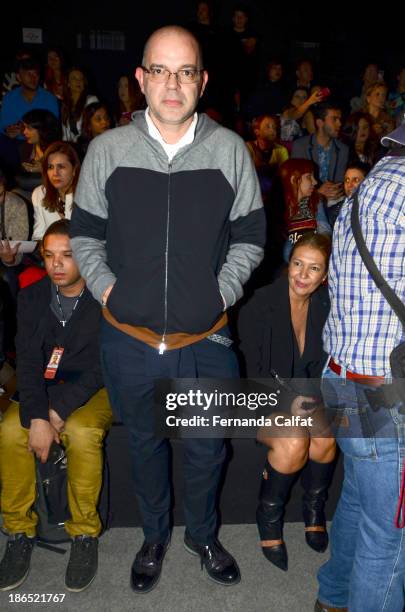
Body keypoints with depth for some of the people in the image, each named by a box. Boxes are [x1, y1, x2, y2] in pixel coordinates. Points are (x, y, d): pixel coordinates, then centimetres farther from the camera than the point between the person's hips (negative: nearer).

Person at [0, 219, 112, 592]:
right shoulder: (32, 297, 0)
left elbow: (100, 367, -16)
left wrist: (58, 412, -23)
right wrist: (37, 418, -21)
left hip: (93, 389, -3)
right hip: (44, 389, 4)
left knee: (81, 432, -33)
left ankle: (85, 533, -12)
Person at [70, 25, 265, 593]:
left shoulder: (230, 150, -4)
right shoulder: (107, 149, -3)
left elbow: (249, 236, 3)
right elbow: (84, 233, 5)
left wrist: (222, 293, -6)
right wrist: (106, 289, -5)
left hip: (206, 340, 0)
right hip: (130, 340, 1)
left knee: (207, 449, 17)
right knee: (145, 445, 20)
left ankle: (203, 535, 46)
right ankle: (154, 537, 47)